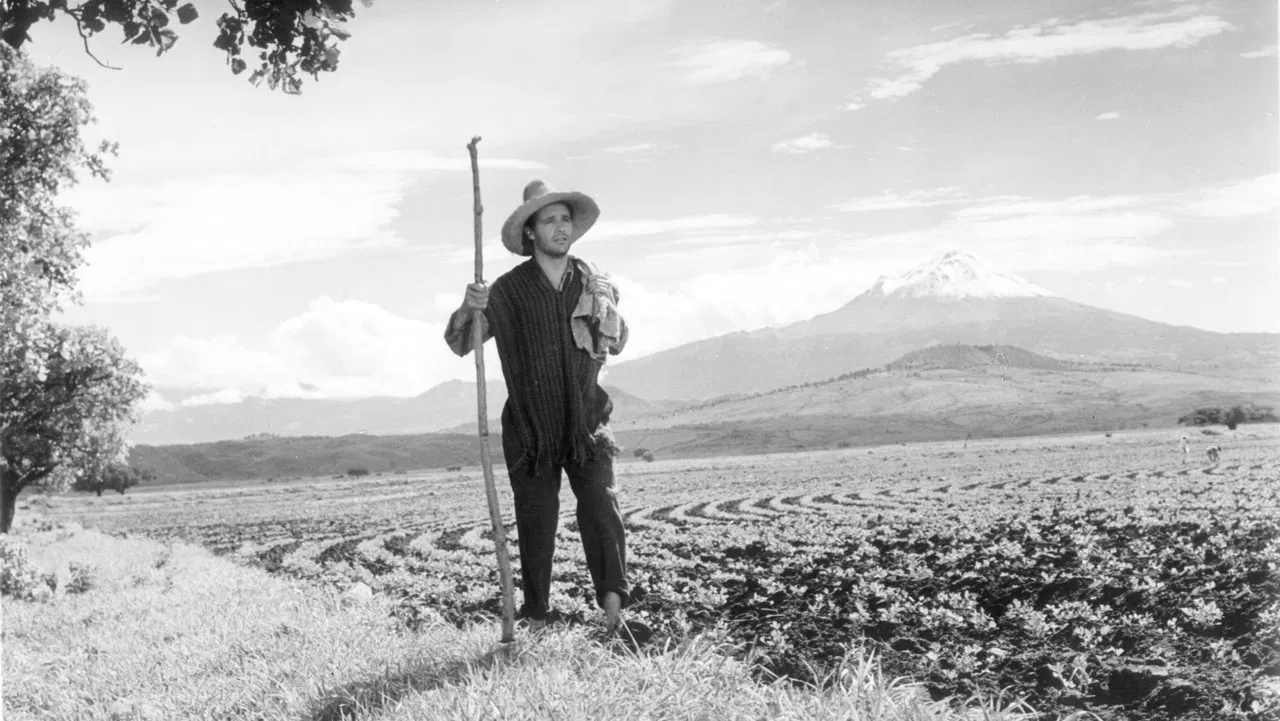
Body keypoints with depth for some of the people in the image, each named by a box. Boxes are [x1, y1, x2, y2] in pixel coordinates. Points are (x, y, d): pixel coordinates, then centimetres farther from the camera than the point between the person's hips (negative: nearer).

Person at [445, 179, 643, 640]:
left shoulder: (593, 283, 5)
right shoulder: (510, 290, -3)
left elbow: (617, 342, 21)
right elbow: (459, 344, -5)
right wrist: (467, 309, -25)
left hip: (586, 422, 2)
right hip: (529, 427, -1)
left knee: (602, 508, -13)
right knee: (536, 524, 3)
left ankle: (613, 611, -17)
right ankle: (536, 620, 14)